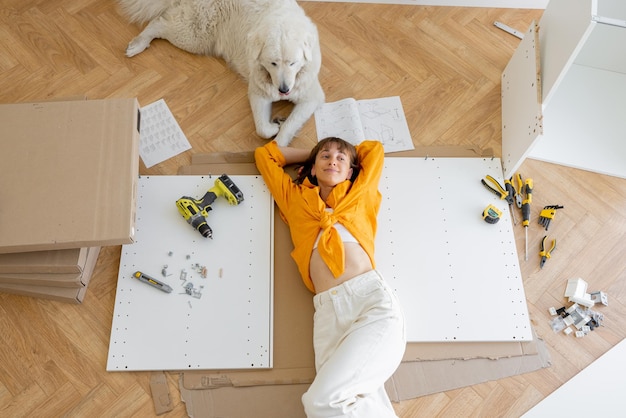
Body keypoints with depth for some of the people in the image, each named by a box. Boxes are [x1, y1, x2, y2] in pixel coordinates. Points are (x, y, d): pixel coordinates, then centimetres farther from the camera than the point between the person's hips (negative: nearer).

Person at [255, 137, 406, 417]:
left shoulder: (360, 194, 22)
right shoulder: (295, 198, 25)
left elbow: (374, 148, 37)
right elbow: (264, 154, 37)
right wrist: (312, 154, 38)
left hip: (372, 298, -1)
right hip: (328, 310, 2)